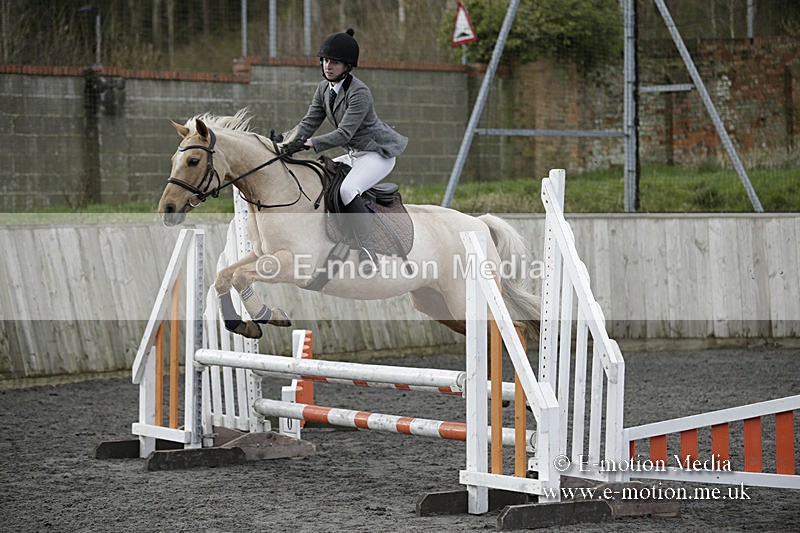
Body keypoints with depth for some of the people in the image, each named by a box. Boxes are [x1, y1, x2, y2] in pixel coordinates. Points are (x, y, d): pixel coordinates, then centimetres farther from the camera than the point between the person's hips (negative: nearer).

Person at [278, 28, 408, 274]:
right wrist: (286, 141, -15)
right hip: (354, 155, 10)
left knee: (347, 190, -31)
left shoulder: (359, 93, -24)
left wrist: (307, 143, -38)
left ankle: (367, 251, -34)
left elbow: (344, 134, -30)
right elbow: (309, 123, 3)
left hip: (379, 153, -10)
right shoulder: (324, 88, 2)